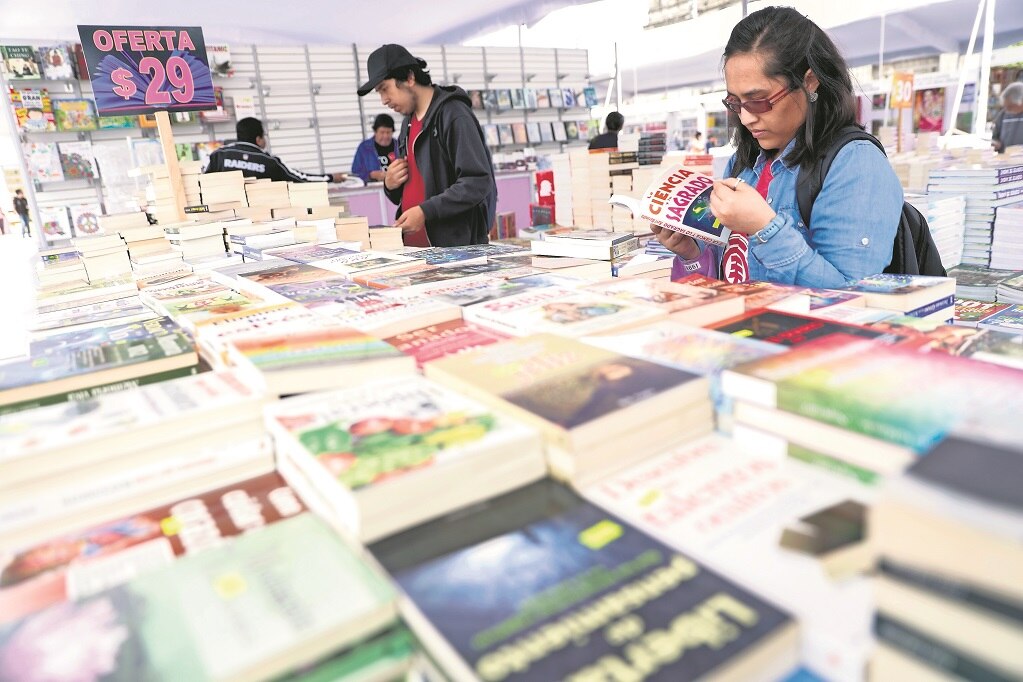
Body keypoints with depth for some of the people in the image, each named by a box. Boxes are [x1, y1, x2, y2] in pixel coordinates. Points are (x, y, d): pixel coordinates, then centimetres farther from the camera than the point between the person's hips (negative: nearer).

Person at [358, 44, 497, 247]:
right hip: (413, 246, 7)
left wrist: (426, 211, -21)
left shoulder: (453, 115, -10)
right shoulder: (408, 122, 16)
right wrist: (390, 185, 2)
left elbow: (478, 183, -17)